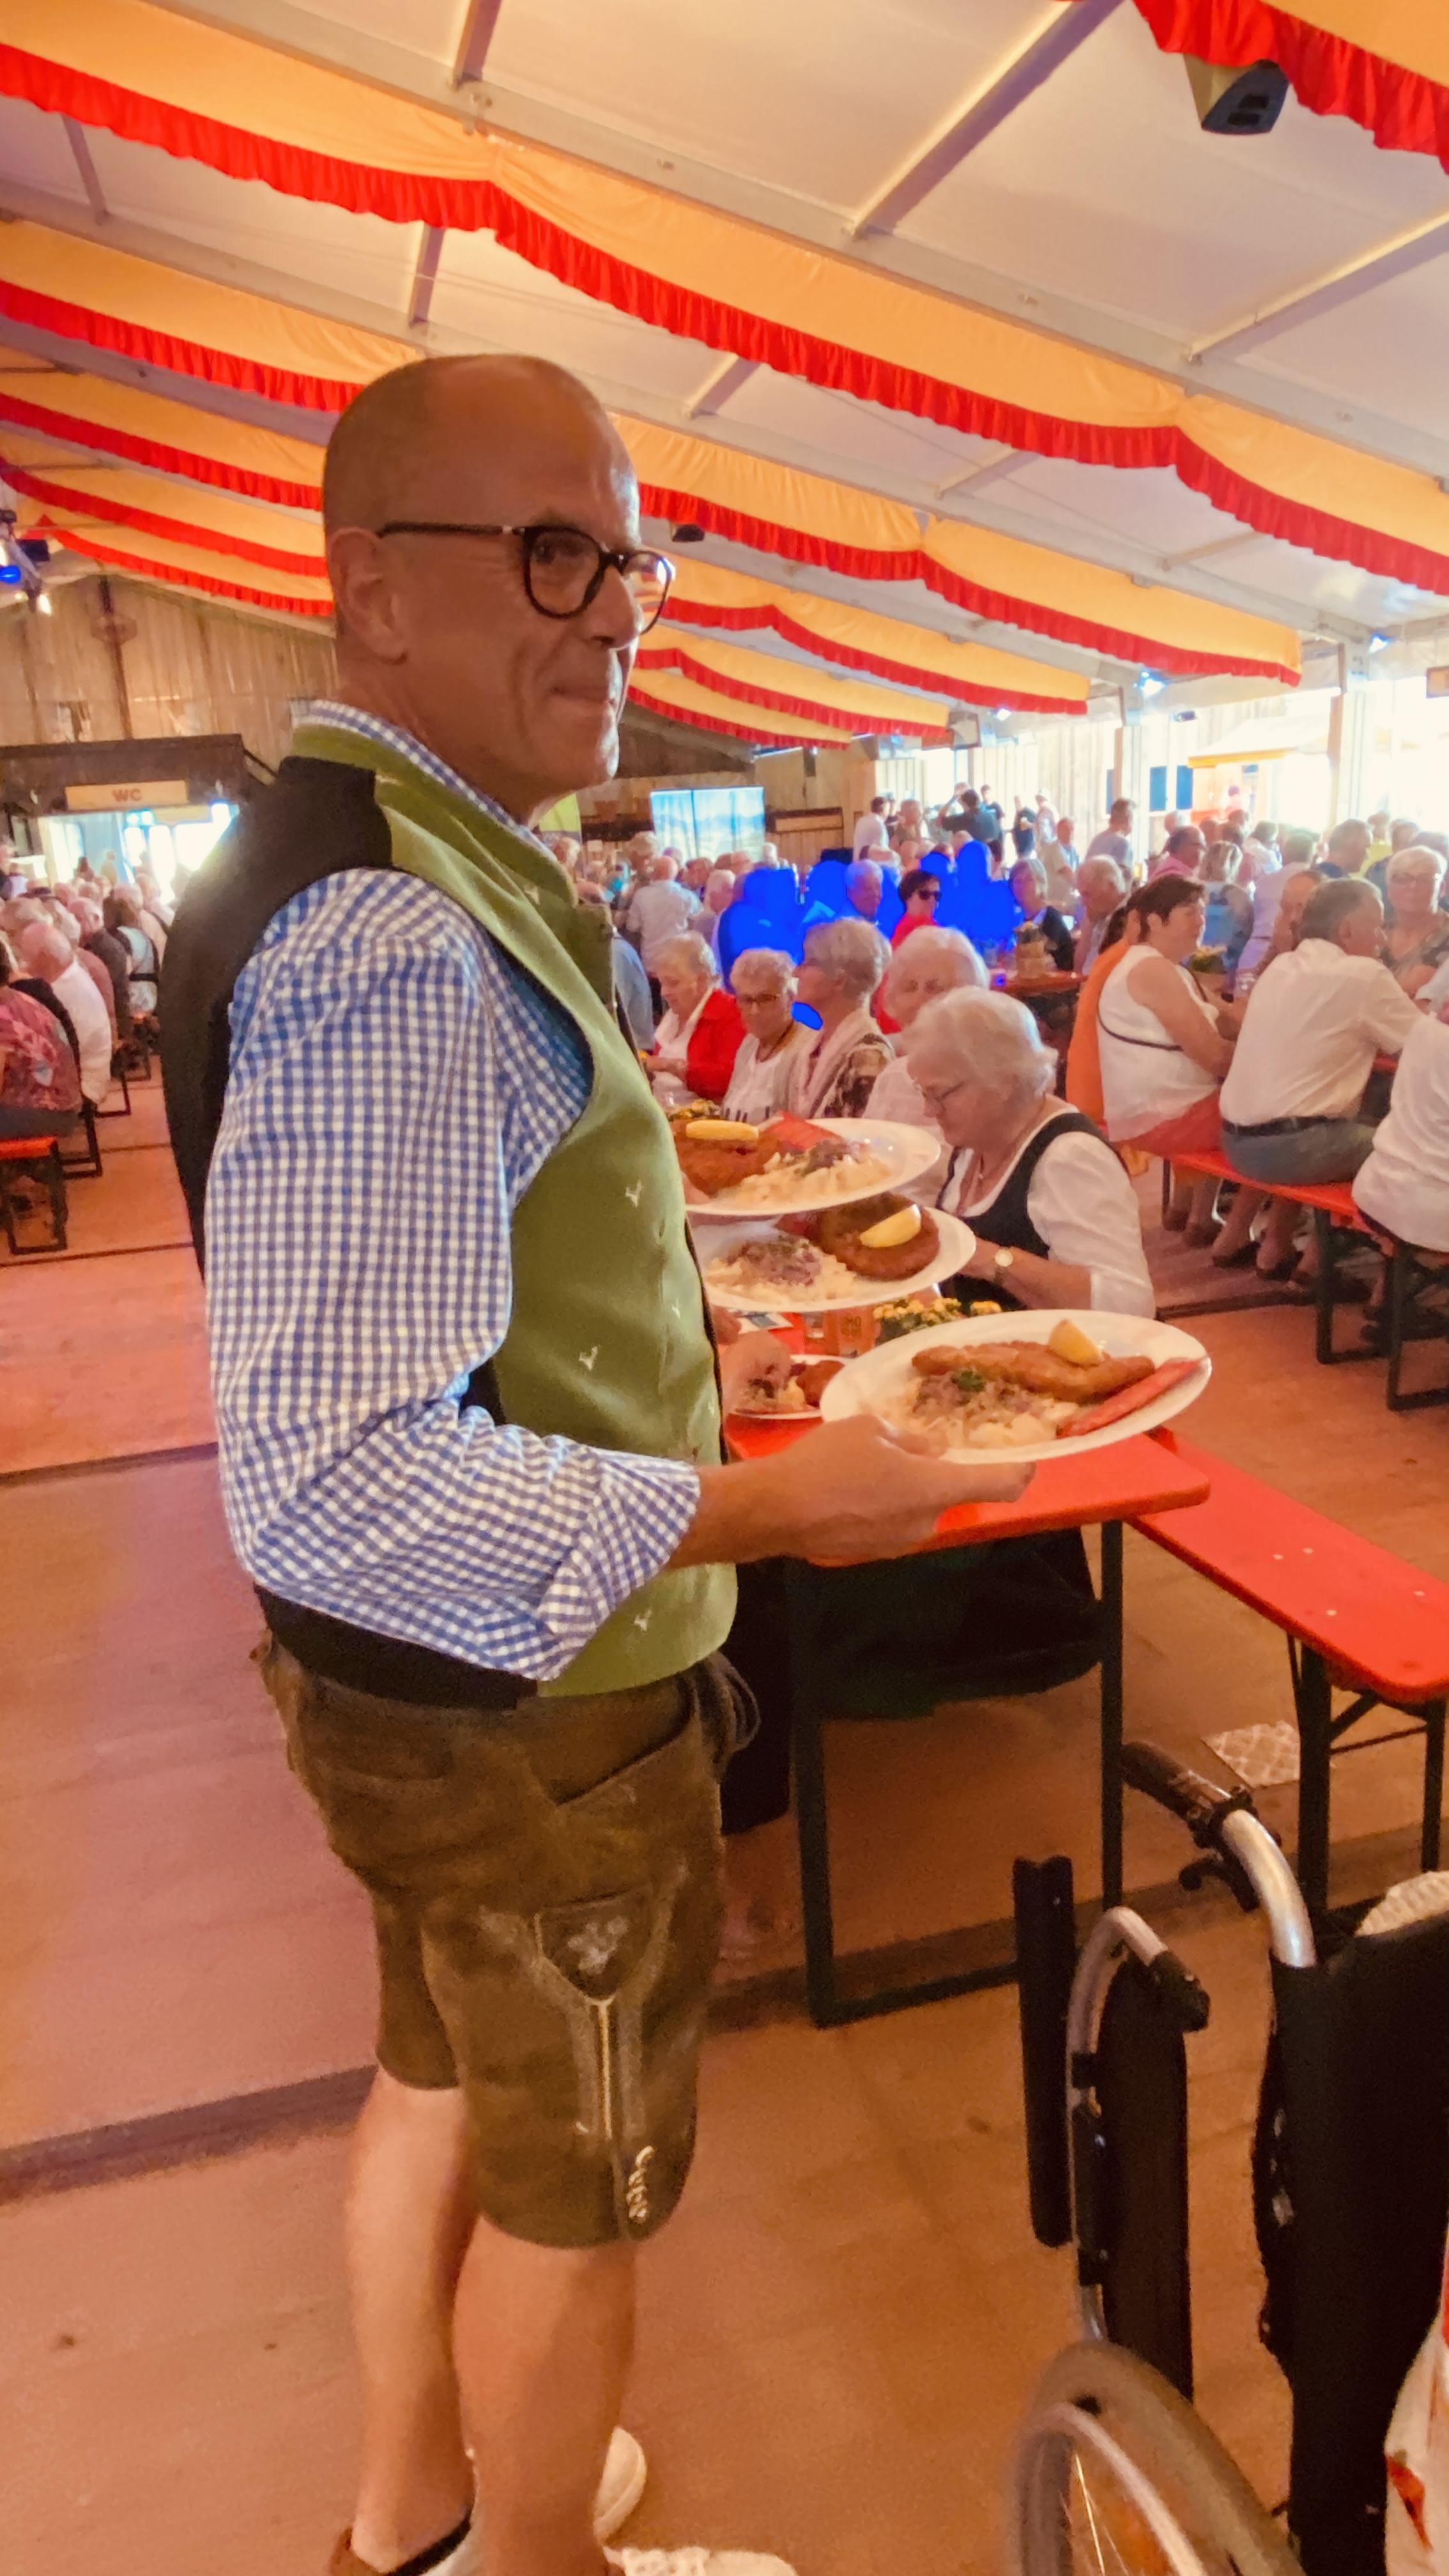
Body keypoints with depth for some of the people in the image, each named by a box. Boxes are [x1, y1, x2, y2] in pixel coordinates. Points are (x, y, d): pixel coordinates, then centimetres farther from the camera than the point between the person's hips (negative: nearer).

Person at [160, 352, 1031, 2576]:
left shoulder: (395, 860, 6)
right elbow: (339, 1479, -33)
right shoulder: (400, 939, -29)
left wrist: (659, 1319, 13)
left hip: (422, 1671, 10)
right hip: (526, 1701, -10)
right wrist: (767, 1509, -28)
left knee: (443, 2082, 28)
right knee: (574, 2191, 16)